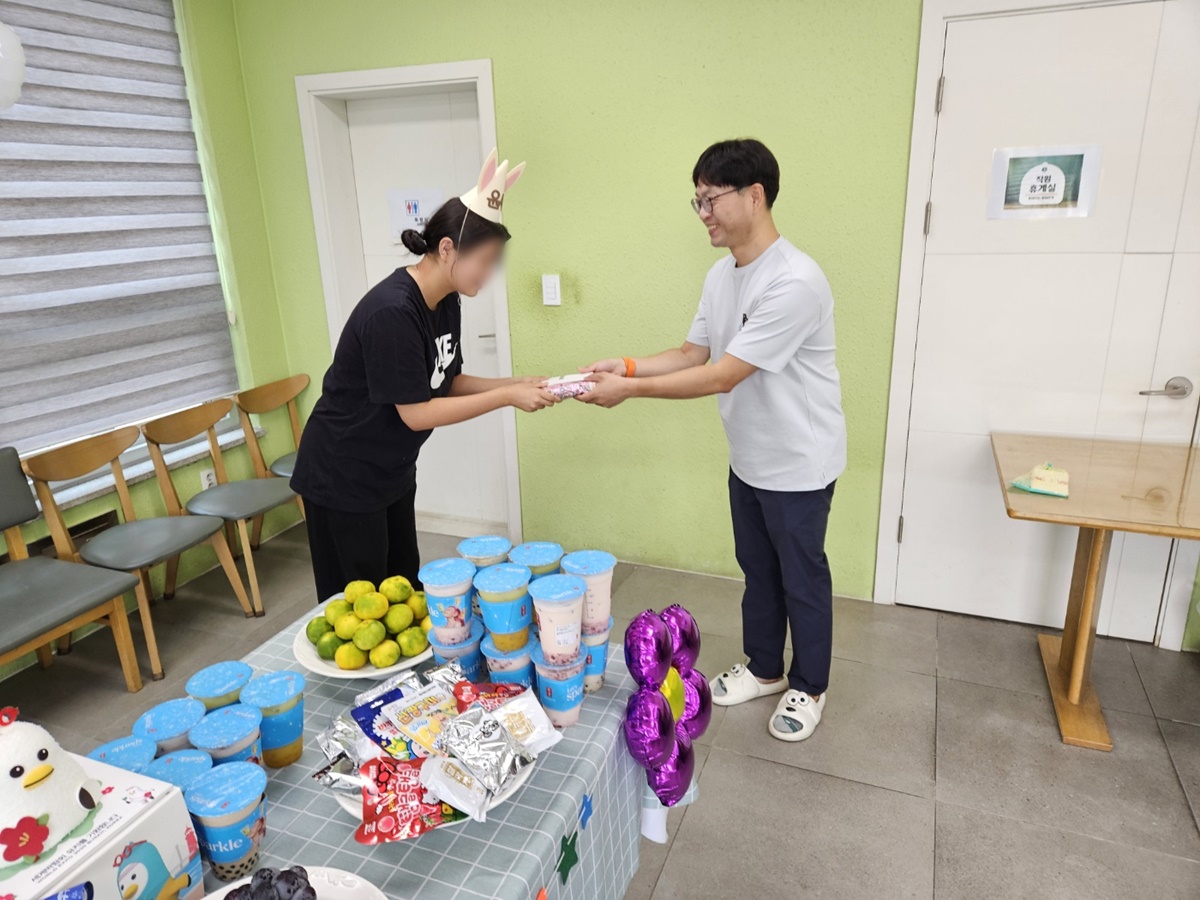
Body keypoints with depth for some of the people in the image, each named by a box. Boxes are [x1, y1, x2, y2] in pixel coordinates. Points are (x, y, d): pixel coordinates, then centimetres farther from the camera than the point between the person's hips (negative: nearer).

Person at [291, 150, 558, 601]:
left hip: (393, 471, 8)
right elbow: (416, 413, -25)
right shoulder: (391, 311, -28)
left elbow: (446, 383, 6)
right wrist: (506, 397, -23)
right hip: (342, 477, -8)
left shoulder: (446, 302, -2)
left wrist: (516, 384, -7)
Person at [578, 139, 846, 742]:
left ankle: (808, 688, 33)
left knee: (802, 579, 11)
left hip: (799, 465, -8)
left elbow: (722, 376, -29)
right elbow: (692, 354, 7)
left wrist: (629, 390, -26)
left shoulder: (794, 282, -28)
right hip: (749, 459, 8)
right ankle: (764, 669, 42)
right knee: (757, 571, 21)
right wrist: (627, 366, -10)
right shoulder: (721, 276, 2)